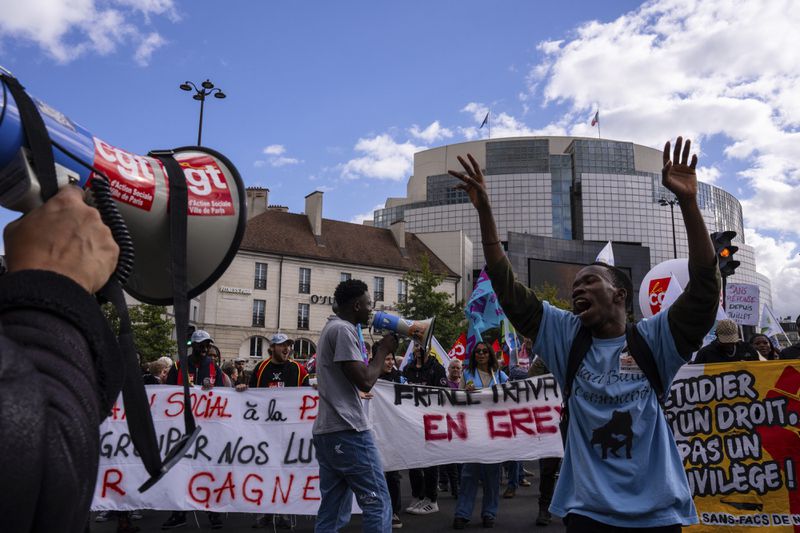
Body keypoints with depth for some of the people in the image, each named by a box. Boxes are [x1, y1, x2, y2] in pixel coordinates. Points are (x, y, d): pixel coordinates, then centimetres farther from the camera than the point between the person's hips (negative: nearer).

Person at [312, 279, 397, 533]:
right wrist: (383, 350, -3)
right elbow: (365, 381, -17)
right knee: (377, 505, -4)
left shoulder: (331, 328, 19)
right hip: (347, 431, -10)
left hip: (326, 431, 10)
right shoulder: (343, 330, -11)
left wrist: (378, 352, 15)